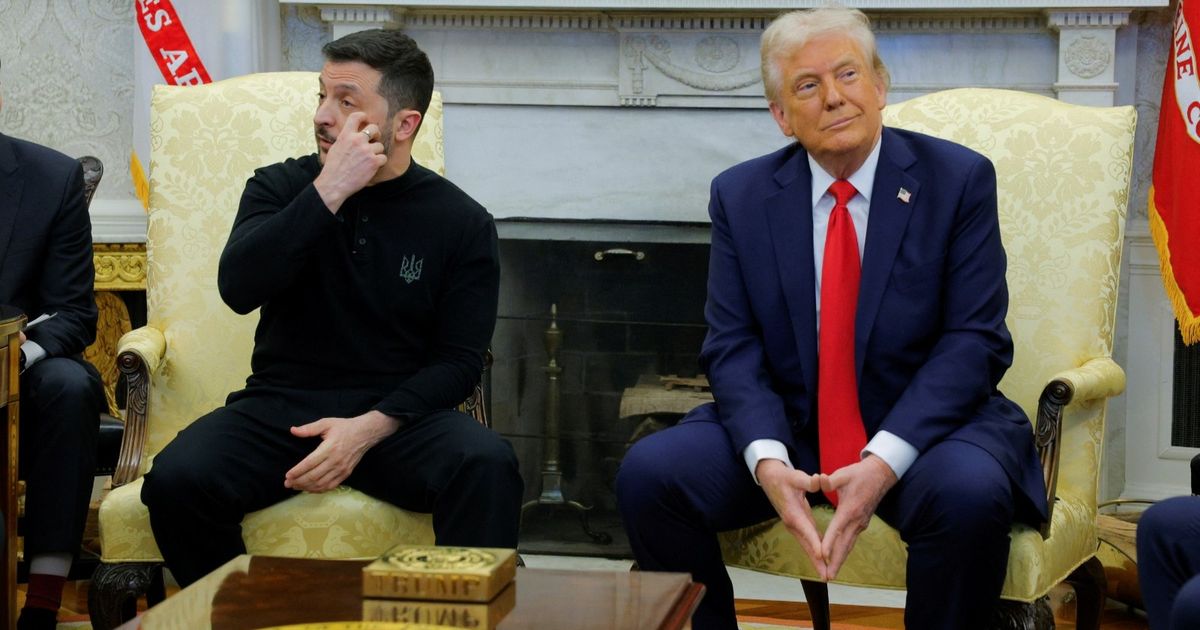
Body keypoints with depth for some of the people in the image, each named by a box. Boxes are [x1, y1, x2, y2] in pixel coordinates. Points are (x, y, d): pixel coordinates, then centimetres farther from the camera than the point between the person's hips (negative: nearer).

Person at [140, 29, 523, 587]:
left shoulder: (462, 222, 2)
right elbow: (239, 289, -11)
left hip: (397, 414, -1)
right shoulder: (282, 187, 6)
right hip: (279, 406, 1)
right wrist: (328, 192, -17)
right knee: (177, 479, -28)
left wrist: (371, 427, -18)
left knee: (489, 467, -33)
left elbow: (458, 361, -2)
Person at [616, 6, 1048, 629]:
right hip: (785, 429, 2)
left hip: (918, 424, -2)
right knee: (647, 474, -20)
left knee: (970, 492, -35)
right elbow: (733, 346, -1)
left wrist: (884, 461, -23)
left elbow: (975, 340, -9)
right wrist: (766, 459, -22)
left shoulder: (958, 179, -4)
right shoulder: (741, 196, 3)